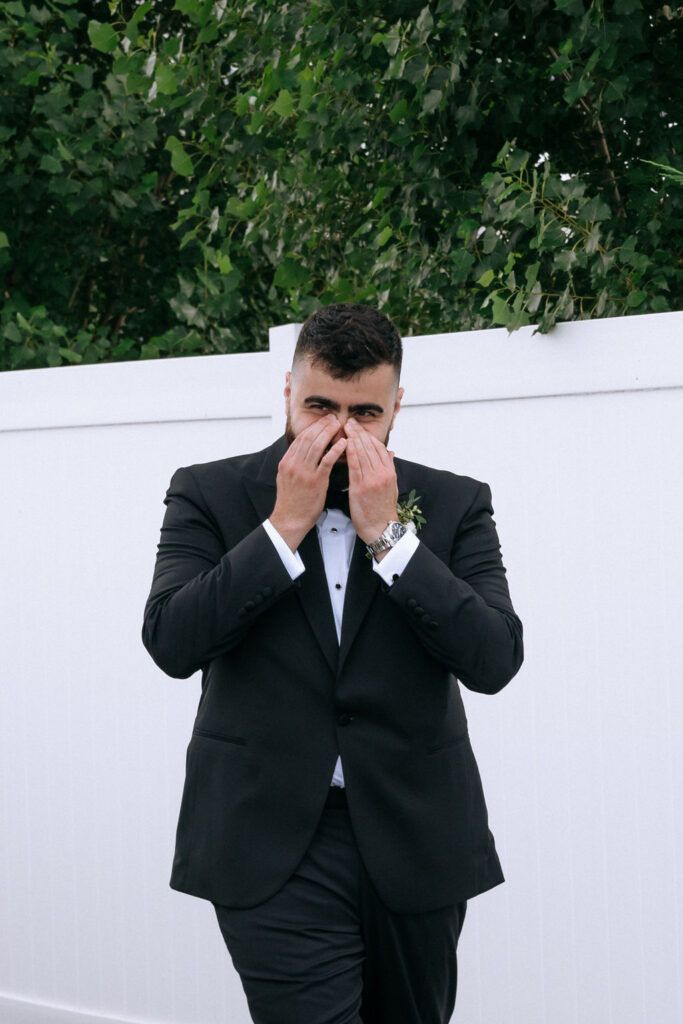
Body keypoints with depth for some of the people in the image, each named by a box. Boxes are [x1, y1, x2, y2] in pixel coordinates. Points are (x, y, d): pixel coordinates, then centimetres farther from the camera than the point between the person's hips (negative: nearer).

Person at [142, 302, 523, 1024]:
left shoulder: (454, 505, 3)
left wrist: (387, 533, -14)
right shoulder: (209, 495, 2)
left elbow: (495, 661, -9)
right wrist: (284, 526, -14)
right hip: (275, 848, -2)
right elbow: (171, 643, -11)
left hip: (415, 842, 2)